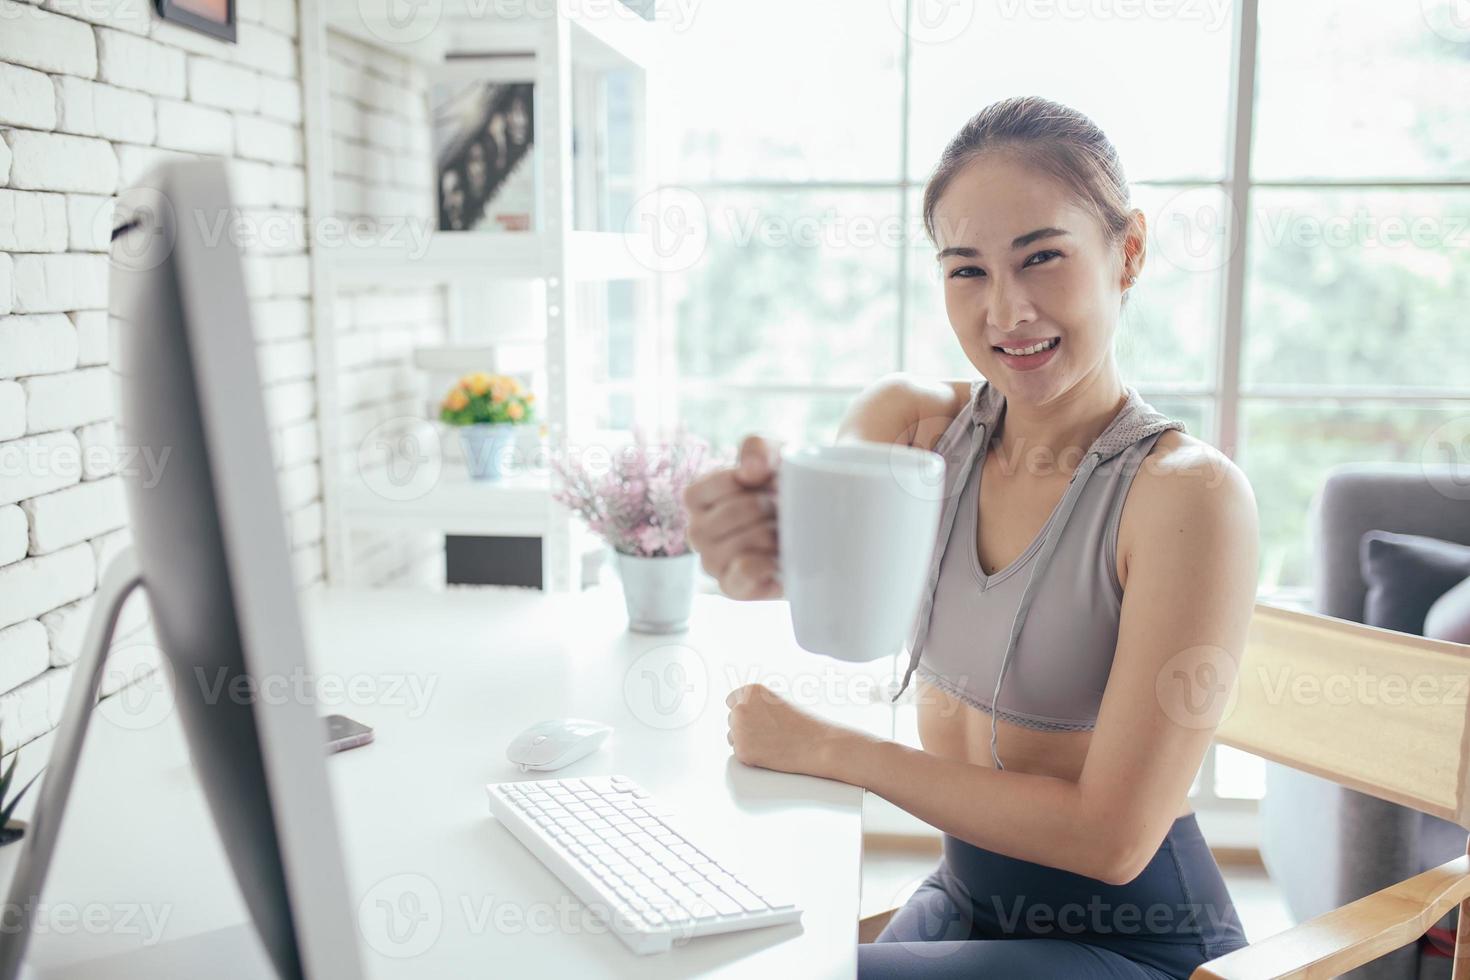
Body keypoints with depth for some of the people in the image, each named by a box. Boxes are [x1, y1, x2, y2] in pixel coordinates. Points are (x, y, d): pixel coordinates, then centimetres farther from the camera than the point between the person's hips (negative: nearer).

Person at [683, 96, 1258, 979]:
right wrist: (759, 546, -47)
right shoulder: (916, 422, -5)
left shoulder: (1188, 493, -21)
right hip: (960, 899, 5)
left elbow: (1112, 837, -20)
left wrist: (828, 749, -18)